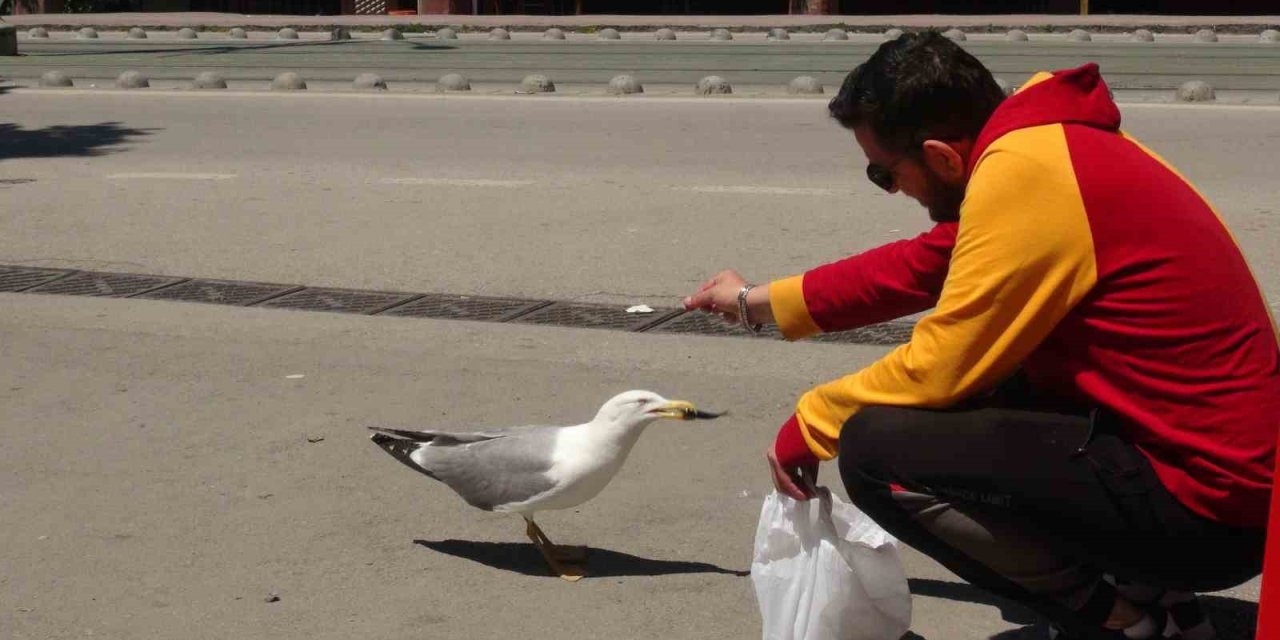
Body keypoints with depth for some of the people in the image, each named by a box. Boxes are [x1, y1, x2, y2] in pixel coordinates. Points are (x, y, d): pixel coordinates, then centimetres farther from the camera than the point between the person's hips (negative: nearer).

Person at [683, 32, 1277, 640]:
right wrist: (759, 301, 26)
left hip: (1204, 501, -10)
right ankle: (1141, 588, 15)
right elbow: (920, 266, 19)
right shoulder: (1040, 144, 8)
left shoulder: (1024, 171, -21)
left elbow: (940, 367, -18)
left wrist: (811, 422, 0)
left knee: (875, 448, -16)